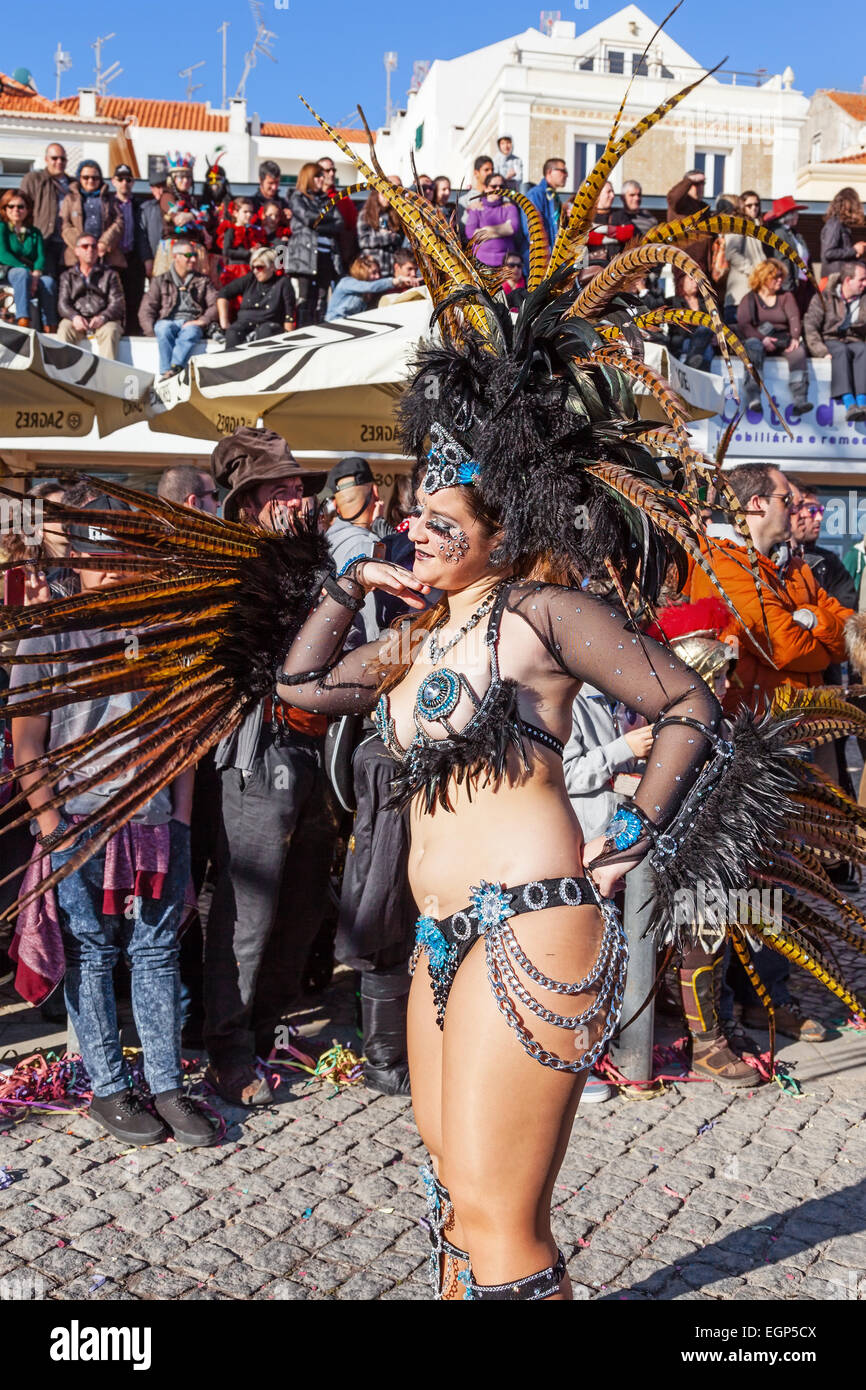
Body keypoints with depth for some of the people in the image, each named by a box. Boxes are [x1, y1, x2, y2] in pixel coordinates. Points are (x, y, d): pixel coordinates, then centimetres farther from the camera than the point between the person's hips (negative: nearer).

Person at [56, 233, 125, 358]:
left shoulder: (110, 274, 18)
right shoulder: (68, 276, 21)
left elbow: (117, 303, 4)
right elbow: (63, 303, 7)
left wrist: (103, 317, -19)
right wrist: (74, 317, -18)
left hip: (104, 320, -1)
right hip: (77, 320, 1)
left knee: (110, 331, -35)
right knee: (64, 329, -31)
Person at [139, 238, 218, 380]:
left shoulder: (202, 281, 24)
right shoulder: (160, 281, 20)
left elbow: (215, 304, 10)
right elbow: (146, 310, 11)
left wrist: (203, 320, -10)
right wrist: (151, 330, -9)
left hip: (191, 323, 0)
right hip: (167, 321, 0)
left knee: (191, 332, -38)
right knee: (164, 329, -38)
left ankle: (172, 370, -57)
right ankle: (166, 373, -49)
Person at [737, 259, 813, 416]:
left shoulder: (786, 297, 20)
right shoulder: (749, 299, 11)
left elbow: (794, 318, 4)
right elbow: (743, 324, -5)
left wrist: (795, 337, -18)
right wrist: (762, 338, -22)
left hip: (783, 341, 2)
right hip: (757, 339, -2)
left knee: (798, 349, -30)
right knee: (753, 345, -38)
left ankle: (799, 400, -44)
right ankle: (753, 397, -52)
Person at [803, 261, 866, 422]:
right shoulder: (824, 297, 5)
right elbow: (809, 326, -7)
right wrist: (822, 351, -20)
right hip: (829, 341, -2)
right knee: (841, 350, -37)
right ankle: (849, 403, -50)